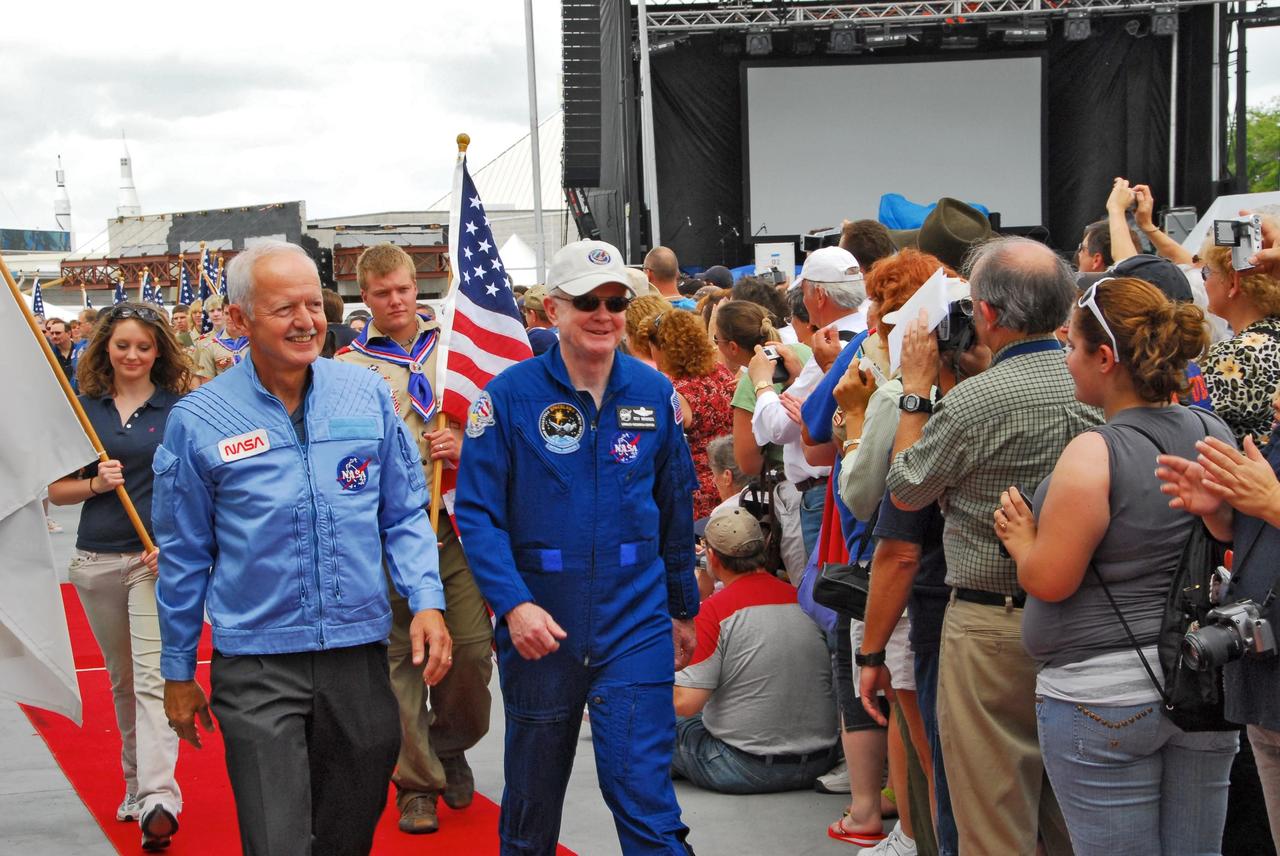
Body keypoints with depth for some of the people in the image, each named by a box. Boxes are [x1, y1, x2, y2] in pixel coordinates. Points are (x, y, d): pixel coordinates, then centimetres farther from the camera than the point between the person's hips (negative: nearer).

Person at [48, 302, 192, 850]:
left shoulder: (180, 408, -1)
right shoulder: (83, 408, 6)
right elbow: (54, 490, 8)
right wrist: (94, 484, -11)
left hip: (159, 559, -4)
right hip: (97, 559, 4)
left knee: (153, 676, -14)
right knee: (121, 681, 15)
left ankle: (158, 799, -20)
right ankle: (136, 783, 30)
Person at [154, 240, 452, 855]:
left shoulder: (367, 394, 0)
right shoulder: (197, 421, -6)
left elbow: (404, 514, 8)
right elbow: (183, 555, 3)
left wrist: (427, 600, -7)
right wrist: (178, 672, 8)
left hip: (360, 653, 3)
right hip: (256, 665, -2)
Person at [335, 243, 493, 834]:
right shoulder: (348, 366, 3)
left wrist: (465, 445, -8)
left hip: (457, 521, 2)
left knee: (472, 645, 0)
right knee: (399, 657, 4)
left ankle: (451, 747, 27)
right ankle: (416, 782, 17)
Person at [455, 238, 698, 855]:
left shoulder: (653, 393, 1)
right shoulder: (509, 395, -7)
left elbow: (675, 509, 10)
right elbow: (477, 514, -9)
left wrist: (683, 608, 15)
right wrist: (512, 603, -21)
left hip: (636, 625, 1)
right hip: (538, 627, 0)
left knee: (644, 796, -5)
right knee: (532, 804, 17)